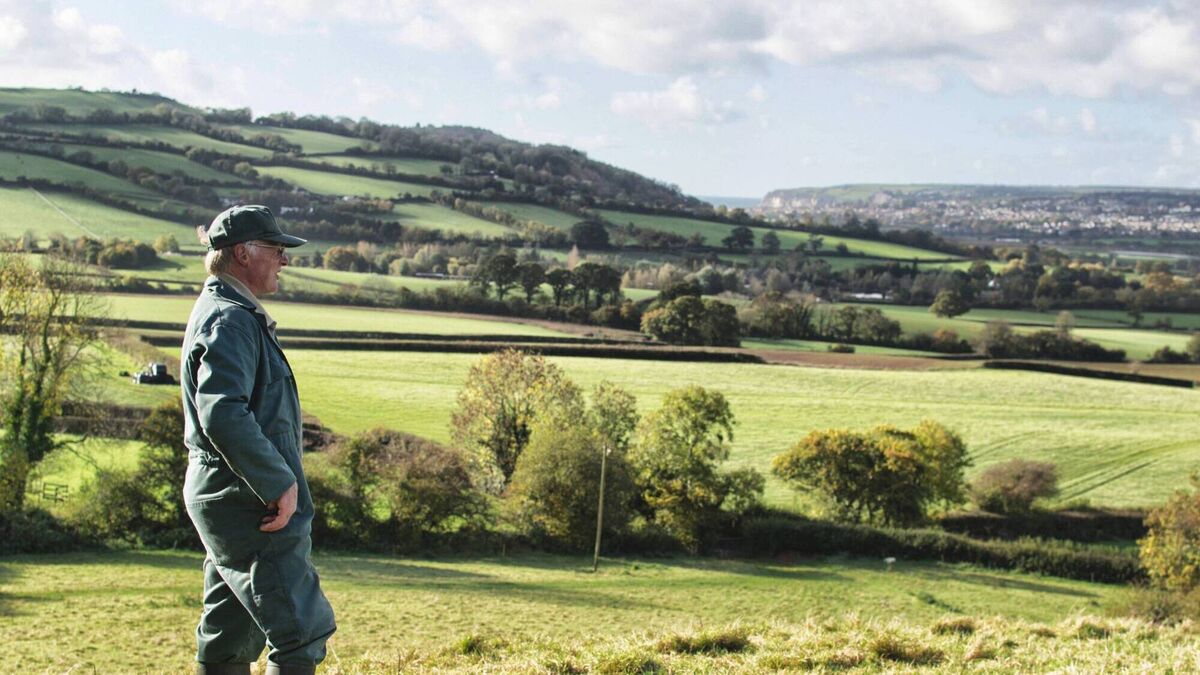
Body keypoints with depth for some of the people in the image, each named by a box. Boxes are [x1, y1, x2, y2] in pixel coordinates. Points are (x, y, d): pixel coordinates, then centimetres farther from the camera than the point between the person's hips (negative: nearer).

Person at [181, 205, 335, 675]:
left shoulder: (233, 315, 18)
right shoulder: (230, 321, -15)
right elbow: (223, 415, -28)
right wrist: (279, 483, -23)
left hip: (229, 500, 11)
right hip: (249, 507, -11)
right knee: (302, 631, -9)